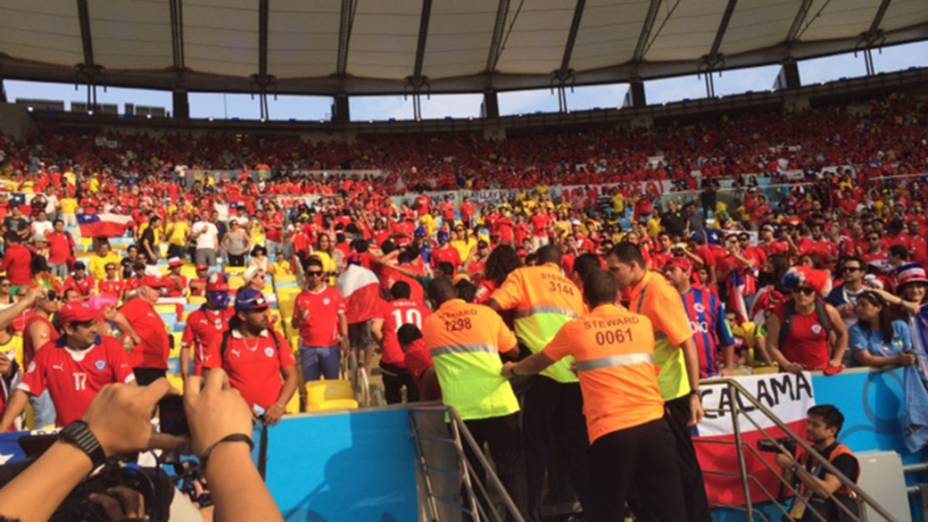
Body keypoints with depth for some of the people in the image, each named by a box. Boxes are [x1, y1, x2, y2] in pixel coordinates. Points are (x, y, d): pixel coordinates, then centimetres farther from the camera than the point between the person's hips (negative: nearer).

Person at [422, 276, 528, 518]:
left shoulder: (429, 323, 6)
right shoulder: (486, 313, 5)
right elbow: (513, 350, 15)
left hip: (460, 410, 1)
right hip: (499, 405, 0)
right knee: (512, 470, 12)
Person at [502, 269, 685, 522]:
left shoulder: (574, 329, 6)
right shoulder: (643, 322, 12)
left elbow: (538, 363, 22)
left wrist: (511, 369, 43)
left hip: (610, 431, -2)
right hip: (653, 423, 3)